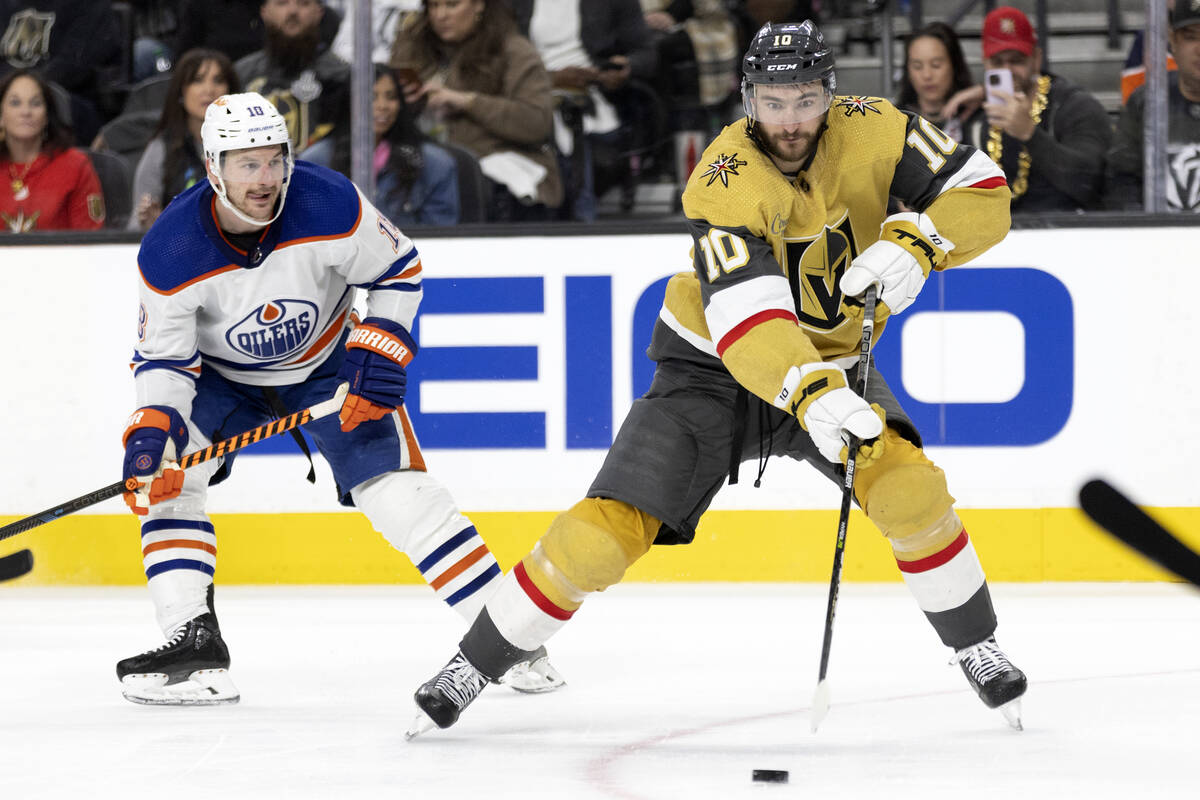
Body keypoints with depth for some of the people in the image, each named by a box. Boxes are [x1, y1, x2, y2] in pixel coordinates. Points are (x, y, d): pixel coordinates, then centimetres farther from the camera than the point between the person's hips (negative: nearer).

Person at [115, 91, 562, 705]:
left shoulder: (331, 206, -29)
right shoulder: (169, 252, -28)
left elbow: (400, 271, -11)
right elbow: (163, 357, -17)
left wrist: (381, 355, -21)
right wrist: (152, 428, -34)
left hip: (327, 365, -1)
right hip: (220, 374, 1)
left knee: (395, 489, -13)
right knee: (165, 476, -21)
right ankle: (192, 644, -14)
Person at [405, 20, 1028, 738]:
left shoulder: (870, 132, -17)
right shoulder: (725, 181, -29)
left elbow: (982, 195, -14)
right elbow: (743, 316, -41)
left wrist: (915, 242, -33)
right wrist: (810, 394, -57)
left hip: (832, 359, 3)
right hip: (713, 368, -3)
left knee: (908, 485, -24)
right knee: (605, 531, -12)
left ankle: (978, 650, -3)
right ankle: (475, 665, 6)